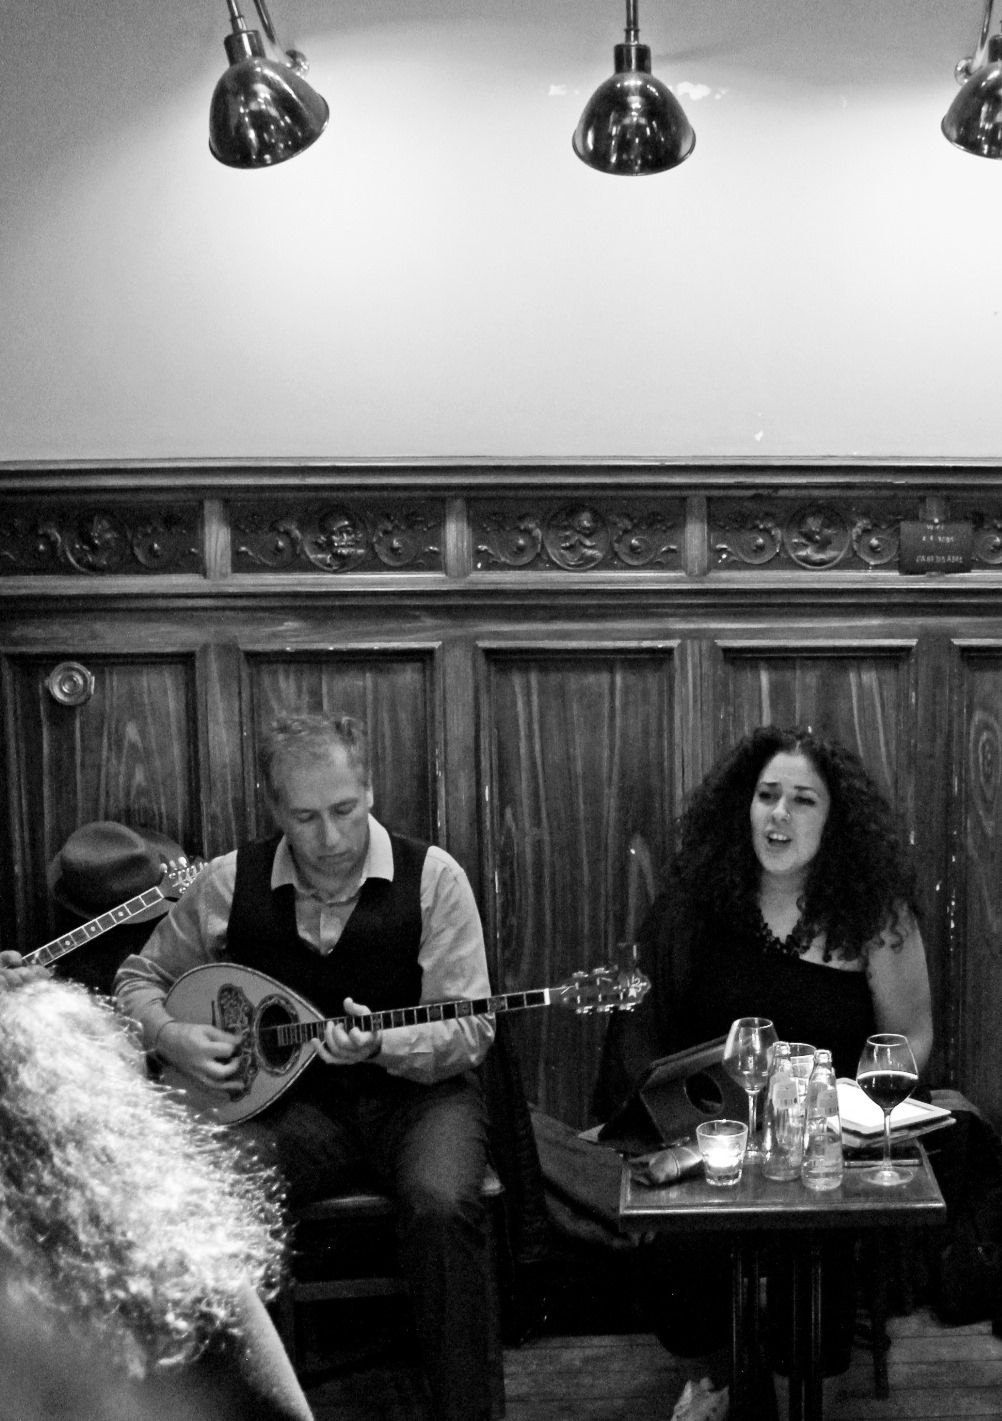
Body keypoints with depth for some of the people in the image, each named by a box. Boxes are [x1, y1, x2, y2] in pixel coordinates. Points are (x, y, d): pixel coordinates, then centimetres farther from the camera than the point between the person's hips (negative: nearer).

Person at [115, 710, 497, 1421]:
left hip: (417, 1089, -1)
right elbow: (141, 977, 15)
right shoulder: (230, 883, -1)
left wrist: (380, 1046, -27)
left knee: (441, 1205, -34)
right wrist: (169, 1034, -7)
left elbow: (470, 1032, -9)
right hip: (290, 1097, 2)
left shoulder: (432, 877, -8)